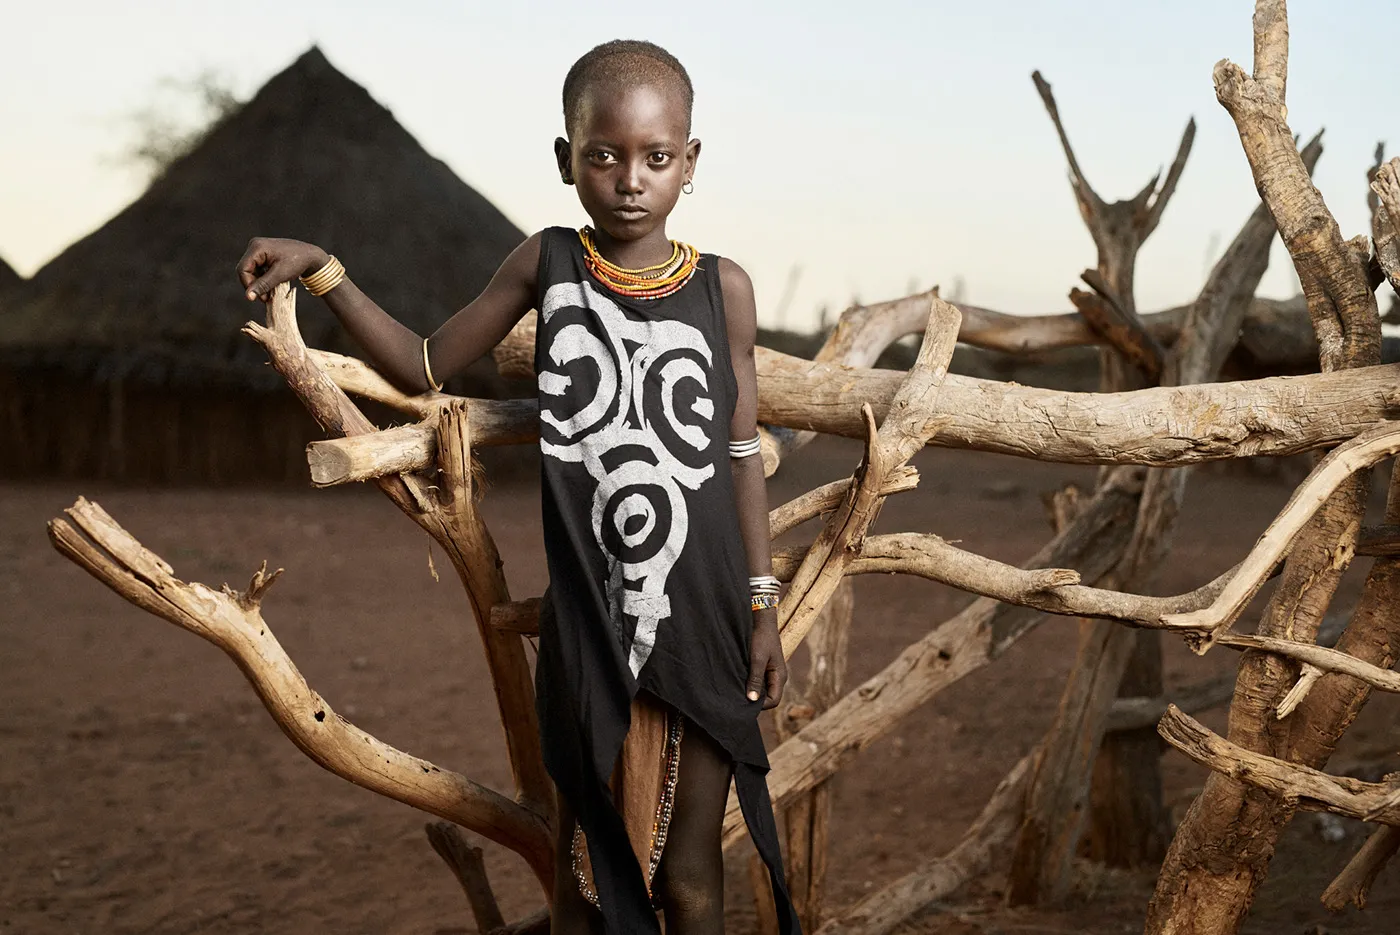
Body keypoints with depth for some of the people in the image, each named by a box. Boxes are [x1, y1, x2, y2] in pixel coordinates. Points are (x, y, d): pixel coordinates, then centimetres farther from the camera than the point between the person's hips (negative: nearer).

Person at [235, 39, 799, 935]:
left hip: (701, 627, 0)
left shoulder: (723, 287, -2)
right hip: (586, 625, 1)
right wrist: (322, 270, -1)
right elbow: (425, 368, 8)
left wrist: (764, 605, 3)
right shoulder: (546, 263, -1)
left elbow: (742, 453, 4)